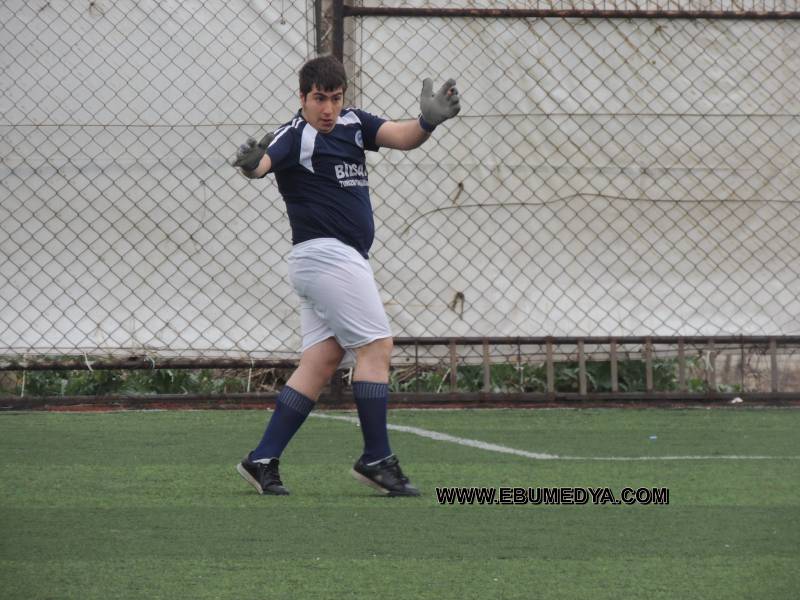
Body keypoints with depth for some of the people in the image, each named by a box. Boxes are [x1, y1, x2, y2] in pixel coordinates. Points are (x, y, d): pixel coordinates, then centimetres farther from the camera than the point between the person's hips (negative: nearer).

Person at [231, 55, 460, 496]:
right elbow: (265, 162, -32)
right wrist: (251, 164, -56)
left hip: (343, 259, 8)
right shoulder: (295, 137, -12)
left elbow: (402, 137, -1)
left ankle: (262, 460, 1)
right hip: (326, 255, -8)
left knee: (321, 362, 4)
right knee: (376, 346, -9)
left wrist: (427, 121, -22)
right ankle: (376, 459, -7)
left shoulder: (352, 124, 11)